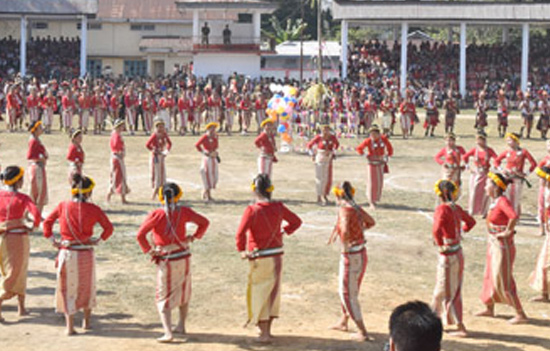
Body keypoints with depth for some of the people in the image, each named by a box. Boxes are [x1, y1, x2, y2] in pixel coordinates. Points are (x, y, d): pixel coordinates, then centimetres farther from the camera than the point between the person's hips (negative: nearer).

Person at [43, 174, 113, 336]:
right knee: (87, 287, 20)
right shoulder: (93, 209, -8)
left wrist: (52, 240, 6)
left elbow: (47, 222, 1)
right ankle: (86, 321, 31)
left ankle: (70, 326, 7)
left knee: (68, 289, 10)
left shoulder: (63, 206, -3)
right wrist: (99, 240, 7)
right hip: (86, 254, 0)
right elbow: (109, 227, -4)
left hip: (66, 253, 1)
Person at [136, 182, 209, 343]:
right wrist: (194, 237, 11)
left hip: (166, 261, -3)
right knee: (183, 292, 25)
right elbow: (204, 222, 1)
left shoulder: (156, 214, -14)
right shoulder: (184, 212, -5)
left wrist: (148, 250, -8)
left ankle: (168, 333, -9)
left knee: (163, 298, 5)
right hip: (183, 257, 3)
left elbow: (140, 235, -19)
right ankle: (181, 326, 34)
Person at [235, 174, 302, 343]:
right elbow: (296, 221, 12)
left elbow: (240, 234, -25)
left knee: (259, 293, 6)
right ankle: (267, 329, 27)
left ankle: (264, 334, 8)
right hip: (277, 255, 5)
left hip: (259, 258, -5)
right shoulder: (278, 207, -2)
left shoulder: (252, 210, -17)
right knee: (272, 291, 17)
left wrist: (241, 250, -10)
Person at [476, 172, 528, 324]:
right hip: (494, 245, 10)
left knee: (503, 283, -2)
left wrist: (507, 232, -27)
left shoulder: (503, 201, -24)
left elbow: (515, 216, -40)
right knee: (490, 277, 21)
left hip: (503, 247, -10)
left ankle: (521, 315, 8)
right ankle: (489, 309, 37)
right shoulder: (496, 201, 4)